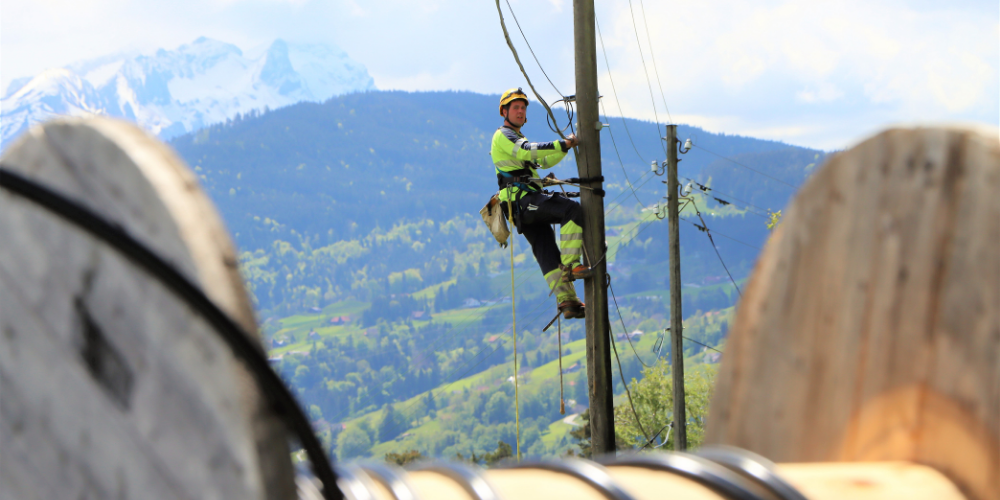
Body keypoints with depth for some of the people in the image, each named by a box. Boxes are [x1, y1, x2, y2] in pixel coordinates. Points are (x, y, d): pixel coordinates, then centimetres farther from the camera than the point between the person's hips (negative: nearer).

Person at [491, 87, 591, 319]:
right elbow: (528, 151, -18)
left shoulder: (517, 139, 34)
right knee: (573, 210, -24)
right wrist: (562, 145, -21)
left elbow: (544, 160, 33)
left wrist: (566, 145, 18)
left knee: (546, 251, 0)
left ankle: (566, 301, -7)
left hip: (525, 208, 10)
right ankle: (569, 266, -30)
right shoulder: (503, 136, 1)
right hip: (522, 198, -10)